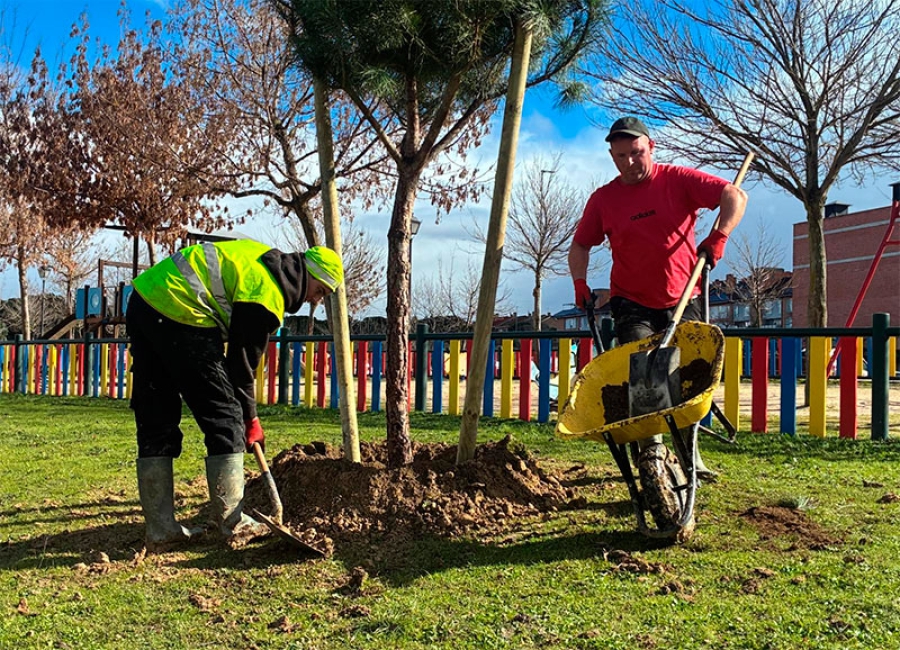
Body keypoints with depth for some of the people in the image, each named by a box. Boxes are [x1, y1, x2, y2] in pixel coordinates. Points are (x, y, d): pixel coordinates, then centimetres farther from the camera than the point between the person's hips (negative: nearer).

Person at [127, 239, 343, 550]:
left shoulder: (265, 259, 18)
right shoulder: (268, 295, -9)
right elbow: (242, 361, -5)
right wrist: (249, 419, 7)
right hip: (179, 314, -10)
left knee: (155, 424, 9)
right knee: (224, 419, -1)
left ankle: (160, 530, 14)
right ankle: (232, 522, 5)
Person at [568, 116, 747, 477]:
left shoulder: (679, 180, -4)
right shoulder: (602, 199, 1)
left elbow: (735, 196, -11)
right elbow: (580, 245, 11)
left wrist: (719, 236, -27)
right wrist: (579, 281, -6)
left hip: (682, 301, 0)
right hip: (632, 304, 0)